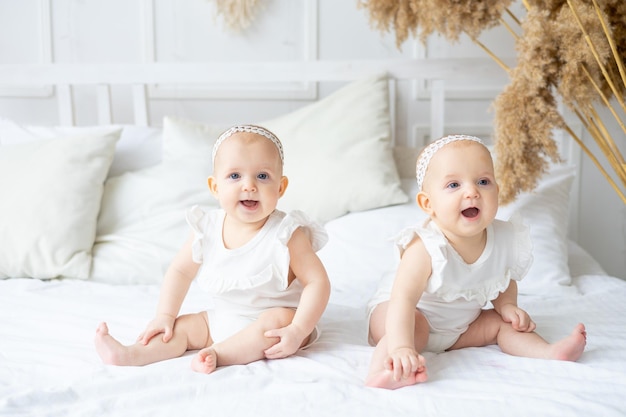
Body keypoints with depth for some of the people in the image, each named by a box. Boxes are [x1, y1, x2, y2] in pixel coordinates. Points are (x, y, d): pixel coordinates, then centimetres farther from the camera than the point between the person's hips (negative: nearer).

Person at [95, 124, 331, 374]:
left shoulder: (286, 234, -20)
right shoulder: (207, 229, -8)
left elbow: (318, 282, -20)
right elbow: (181, 270, 7)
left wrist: (297, 330, -30)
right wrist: (165, 315, 1)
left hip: (278, 321, -5)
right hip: (223, 322, 5)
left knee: (278, 320, -33)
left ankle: (217, 354, -34)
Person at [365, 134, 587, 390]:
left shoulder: (503, 240, -14)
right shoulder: (425, 248, -34)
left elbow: (506, 281, 7)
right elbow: (403, 299, -43)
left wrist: (506, 305, -12)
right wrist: (401, 348, -56)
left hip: (460, 326, 7)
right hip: (402, 315, -7)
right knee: (414, 327, -35)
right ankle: (384, 370, -51)